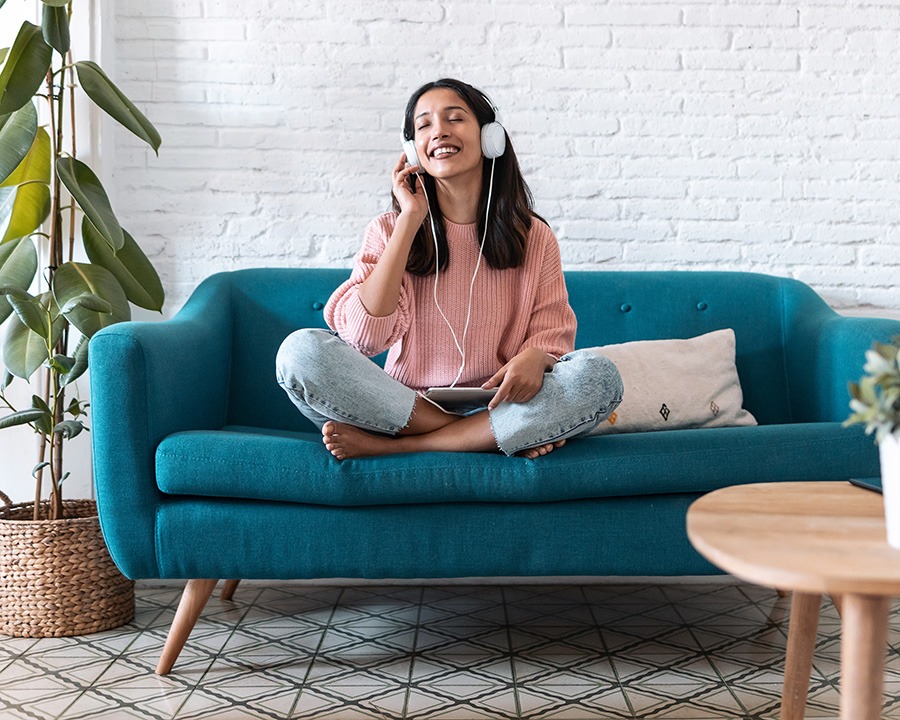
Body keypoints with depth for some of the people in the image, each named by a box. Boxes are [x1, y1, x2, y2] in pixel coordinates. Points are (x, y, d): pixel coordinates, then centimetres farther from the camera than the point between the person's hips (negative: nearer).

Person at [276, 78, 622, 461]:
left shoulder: (534, 238, 6)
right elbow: (362, 337, -10)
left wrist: (534, 357, -22)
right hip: (403, 408, 0)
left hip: (494, 410, 1)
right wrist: (410, 221, -8)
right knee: (300, 349, -26)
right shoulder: (389, 230, 5)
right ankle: (513, 434, -22)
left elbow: (551, 336, 4)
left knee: (599, 376, -27)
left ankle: (387, 445, -23)